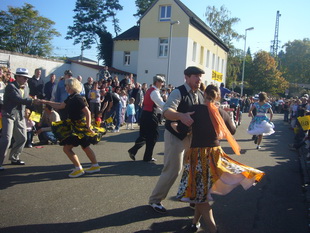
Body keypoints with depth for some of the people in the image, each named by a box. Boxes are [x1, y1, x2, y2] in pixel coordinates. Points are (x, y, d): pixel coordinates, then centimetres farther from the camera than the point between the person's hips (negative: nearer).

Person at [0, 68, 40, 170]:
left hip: (20, 116, 8)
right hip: (9, 114, -7)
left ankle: (14, 158, 27)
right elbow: (18, 99, -27)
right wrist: (32, 101, -36)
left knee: (22, 138, 11)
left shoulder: (26, 87, 9)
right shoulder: (11, 86, -14)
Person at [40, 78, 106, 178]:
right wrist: (47, 102, 18)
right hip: (75, 125, 10)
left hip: (80, 127, -10)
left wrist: (88, 127, -25)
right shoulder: (71, 98, 7)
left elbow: (87, 112, -25)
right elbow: (60, 106, 19)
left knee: (67, 148, -6)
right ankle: (95, 166, 29)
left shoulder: (77, 98, -22)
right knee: (85, 147, 19)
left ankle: (78, 169, 1)